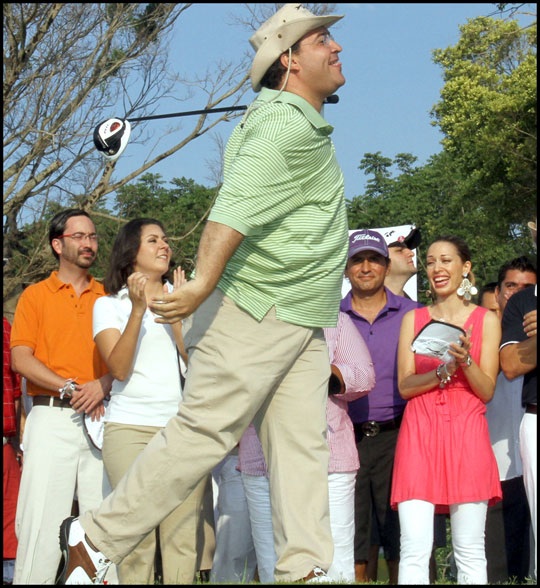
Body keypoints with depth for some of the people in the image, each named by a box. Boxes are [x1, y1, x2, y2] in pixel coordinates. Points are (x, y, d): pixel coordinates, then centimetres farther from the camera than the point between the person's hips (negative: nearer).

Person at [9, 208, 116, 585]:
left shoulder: (108, 297, 16)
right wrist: (69, 390, -10)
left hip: (102, 417, 2)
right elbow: (21, 358, -1)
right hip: (53, 417, -2)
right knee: (43, 517, -7)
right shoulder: (35, 295, 9)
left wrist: (103, 384, -10)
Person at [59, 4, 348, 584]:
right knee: (201, 433, -8)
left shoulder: (302, 121, 18)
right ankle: (96, 538, 2)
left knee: (301, 446, 2)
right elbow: (237, 204, -28)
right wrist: (203, 285, -36)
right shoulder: (285, 123, -15)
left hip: (301, 325, 10)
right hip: (252, 311, -10)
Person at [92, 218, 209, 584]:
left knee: (183, 533, -5)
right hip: (131, 428, -2)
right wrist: (138, 310, -12)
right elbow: (119, 367, -5)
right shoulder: (109, 304, 10)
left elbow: (194, 357, 2)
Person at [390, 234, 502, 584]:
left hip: (466, 434, -1)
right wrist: (442, 371, -13)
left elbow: (487, 391, 4)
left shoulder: (485, 320, 9)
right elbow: (405, 385, 5)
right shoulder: (413, 319, 14)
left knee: (470, 551, -4)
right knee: (414, 549, -10)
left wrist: (465, 360, -14)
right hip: (419, 433, 1)